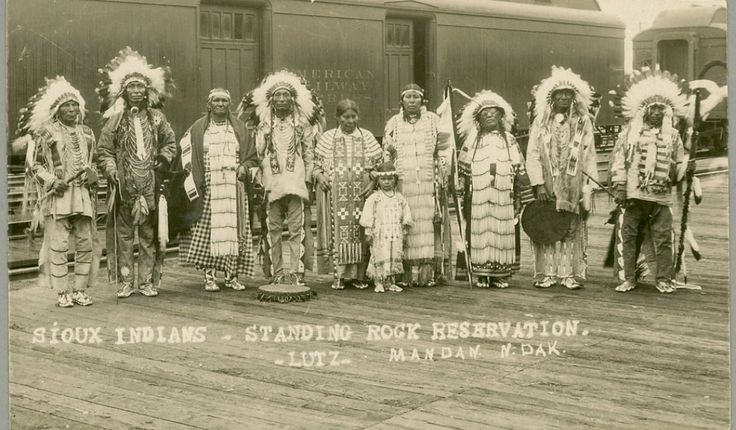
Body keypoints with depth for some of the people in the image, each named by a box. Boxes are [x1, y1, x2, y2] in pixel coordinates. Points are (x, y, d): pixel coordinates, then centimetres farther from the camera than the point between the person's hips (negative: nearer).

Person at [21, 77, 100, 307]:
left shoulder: (86, 132, 15)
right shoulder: (46, 133, 1)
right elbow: (35, 165, 2)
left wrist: (92, 176, 5)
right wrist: (53, 182, -11)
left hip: (83, 195, 4)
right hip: (57, 196, -4)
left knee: (86, 244, 3)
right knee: (58, 245, -6)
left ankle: (80, 289, 12)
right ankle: (62, 292, 2)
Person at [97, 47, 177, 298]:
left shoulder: (156, 117, 10)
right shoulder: (115, 119, 4)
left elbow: (170, 142, 18)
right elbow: (104, 151, 3)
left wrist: (163, 159, 2)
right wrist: (111, 170, -12)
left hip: (150, 186, 2)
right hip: (124, 185, -2)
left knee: (149, 235, 6)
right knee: (124, 234, 1)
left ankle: (147, 281, 12)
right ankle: (125, 282, 6)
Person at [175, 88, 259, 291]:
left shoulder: (239, 128, 13)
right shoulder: (198, 128, 9)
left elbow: (252, 157, 16)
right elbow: (185, 149, 11)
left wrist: (245, 168, -4)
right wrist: (192, 178, -2)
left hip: (233, 187, 1)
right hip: (208, 188, -1)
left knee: (233, 229, -2)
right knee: (208, 229, -6)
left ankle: (232, 275, 4)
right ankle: (209, 276, -2)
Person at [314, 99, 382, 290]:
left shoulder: (367, 137, 11)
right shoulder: (327, 137, 10)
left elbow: (379, 164, 10)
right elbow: (316, 163, 12)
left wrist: (373, 183, -4)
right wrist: (319, 176, -8)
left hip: (361, 193, 1)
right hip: (336, 193, -1)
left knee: (360, 231, -2)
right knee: (338, 230, -5)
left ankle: (359, 274, 4)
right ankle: (339, 275, -1)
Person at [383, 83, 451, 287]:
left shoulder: (433, 120, 10)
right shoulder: (393, 124, 13)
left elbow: (445, 152, 9)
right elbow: (386, 157, 18)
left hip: (429, 182, -1)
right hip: (403, 184, 1)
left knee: (428, 224, -7)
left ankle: (429, 271, -7)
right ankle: (410, 270, -4)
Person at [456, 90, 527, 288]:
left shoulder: (509, 140, 13)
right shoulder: (472, 141, 12)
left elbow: (519, 169, 10)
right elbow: (462, 169, 11)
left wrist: (519, 196, 3)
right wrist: (461, 191, 2)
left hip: (503, 196, 1)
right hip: (478, 197, -1)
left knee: (503, 233, -2)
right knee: (480, 233, -6)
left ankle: (501, 274, 2)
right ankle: (481, 274, -2)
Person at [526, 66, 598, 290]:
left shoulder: (583, 123, 6)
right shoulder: (541, 123, 5)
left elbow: (589, 156, 4)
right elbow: (532, 155, 1)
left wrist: (589, 188, -3)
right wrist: (539, 184, -9)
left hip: (573, 186, 0)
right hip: (547, 185, 0)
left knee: (572, 229, 0)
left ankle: (572, 273, 4)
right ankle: (546, 273, 4)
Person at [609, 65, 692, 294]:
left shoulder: (672, 135, 13)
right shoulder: (630, 131, 7)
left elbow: (678, 164, 17)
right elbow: (618, 158, 2)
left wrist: (686, 166, -6)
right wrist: (619, 186, -6)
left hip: (661, 197, 1)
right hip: (634, 195, -1)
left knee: (663, 238, -1)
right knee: (629, 236, 3)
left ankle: (664, 280, 9)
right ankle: (629, 278, 12)